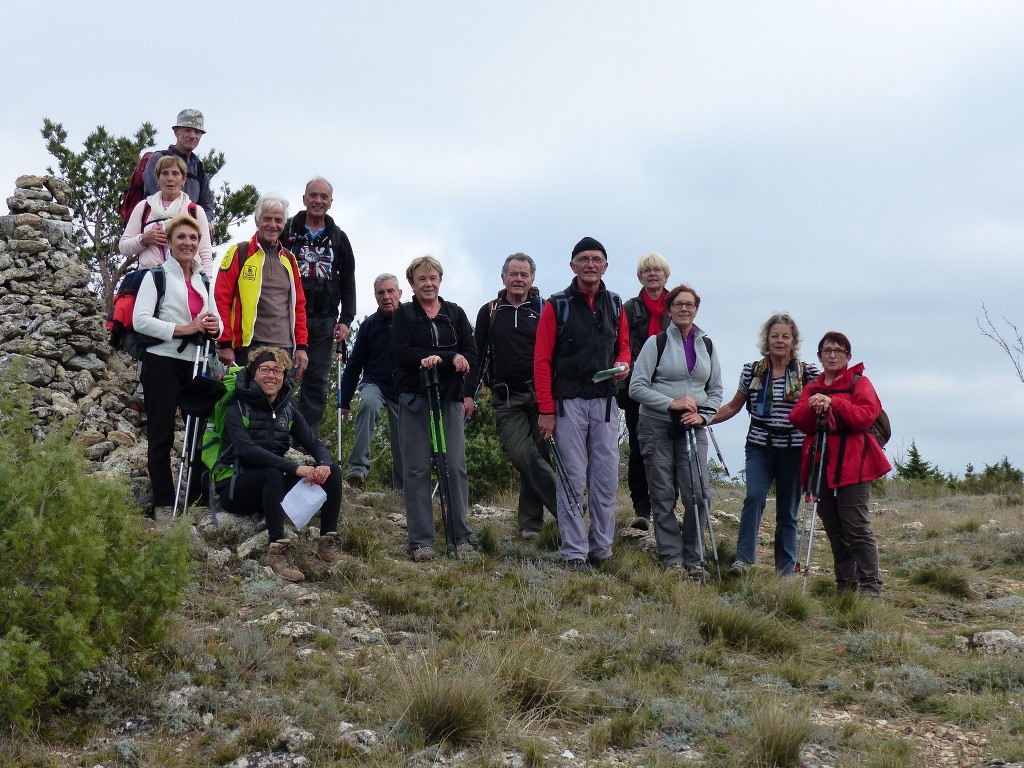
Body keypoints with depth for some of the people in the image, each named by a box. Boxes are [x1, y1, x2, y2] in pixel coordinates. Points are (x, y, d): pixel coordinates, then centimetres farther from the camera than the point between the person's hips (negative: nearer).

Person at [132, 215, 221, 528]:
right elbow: (140, 320, -14)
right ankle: (163, 504, 4)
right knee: (162, 434, -1)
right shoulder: (157, 276, -3)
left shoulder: (203, 281, 15)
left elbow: (214, 320, 22)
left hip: (195, 365, 6)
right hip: (162, 364, -6)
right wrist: (184, 329, -20)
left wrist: (215, 327, -3)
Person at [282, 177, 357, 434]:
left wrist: (345, 319, 4)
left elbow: (348, 282, 16)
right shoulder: (287, 230, 6)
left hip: (324, 321, 3)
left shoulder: (339, 238, 15)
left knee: (317, 381, 1)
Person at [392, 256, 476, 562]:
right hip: (415, 399, -2)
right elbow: (401, 354, -7)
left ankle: (461, 537, 6)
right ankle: (421, 541, 2)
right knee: (417, 469, -2)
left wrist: (436, 358, -15)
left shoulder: (455, 314, 14)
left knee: (456, 467, -3)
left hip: (450, 399, 2)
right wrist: (450, 358, -16)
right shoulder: (404, 315, 7)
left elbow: (470, 353, 6)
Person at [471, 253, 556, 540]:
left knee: (538, 457, -3)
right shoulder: (489, 312, 10)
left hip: (540, 395, 0)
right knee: (521, 455, -15)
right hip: (506, 398, 0)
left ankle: (530, 522, 7)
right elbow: (477, 355, 13)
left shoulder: (543, 310, 7)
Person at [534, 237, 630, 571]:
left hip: (605, 401, 4)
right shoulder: (557, 305, -2)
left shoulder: (615, 305, 11)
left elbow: (623, 346, 21)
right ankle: (574, 552, 4)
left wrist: (623, 363, -4)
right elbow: (542, 359, -4)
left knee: (606, 477, 4)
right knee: (572, 478, -1)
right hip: (568, 402, -4)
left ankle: (602, 548, 15)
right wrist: (546, 411, -9)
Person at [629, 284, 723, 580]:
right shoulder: (656, 342, 1)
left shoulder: (707, 345, 12)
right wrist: (672, 403, -15)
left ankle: (694, 559, 4)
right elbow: (636, 387, -6)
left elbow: (716, 390, 16)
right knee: (663, 497, 0)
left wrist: (702, 415, -2)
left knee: (697, 494, -7)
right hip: (657, 427, -2)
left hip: (693, 427, 2)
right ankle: (671, 558, 9)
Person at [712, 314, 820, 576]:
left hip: (793, 450, 0)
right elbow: (733, 407, 16)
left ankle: (785, 571, 12)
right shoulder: (752, 371, 6)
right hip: (759, 447, 0)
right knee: (755, 496, -22)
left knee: (788, 512, 4)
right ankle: (743, 559, -21)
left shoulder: (808, 373, 2)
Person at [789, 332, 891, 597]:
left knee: (856, 526, -11)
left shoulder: (859, 383, 4)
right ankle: (845, 584, 15)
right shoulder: (812, 388, 19)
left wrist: (833, 403, -22)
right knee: (834, 529, 8)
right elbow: (796, 419, 5)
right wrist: (811, 407, -15)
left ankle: (871, 585, -9)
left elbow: (866, 415, -12)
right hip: (821, 464, 6)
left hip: (852, 464, -6)